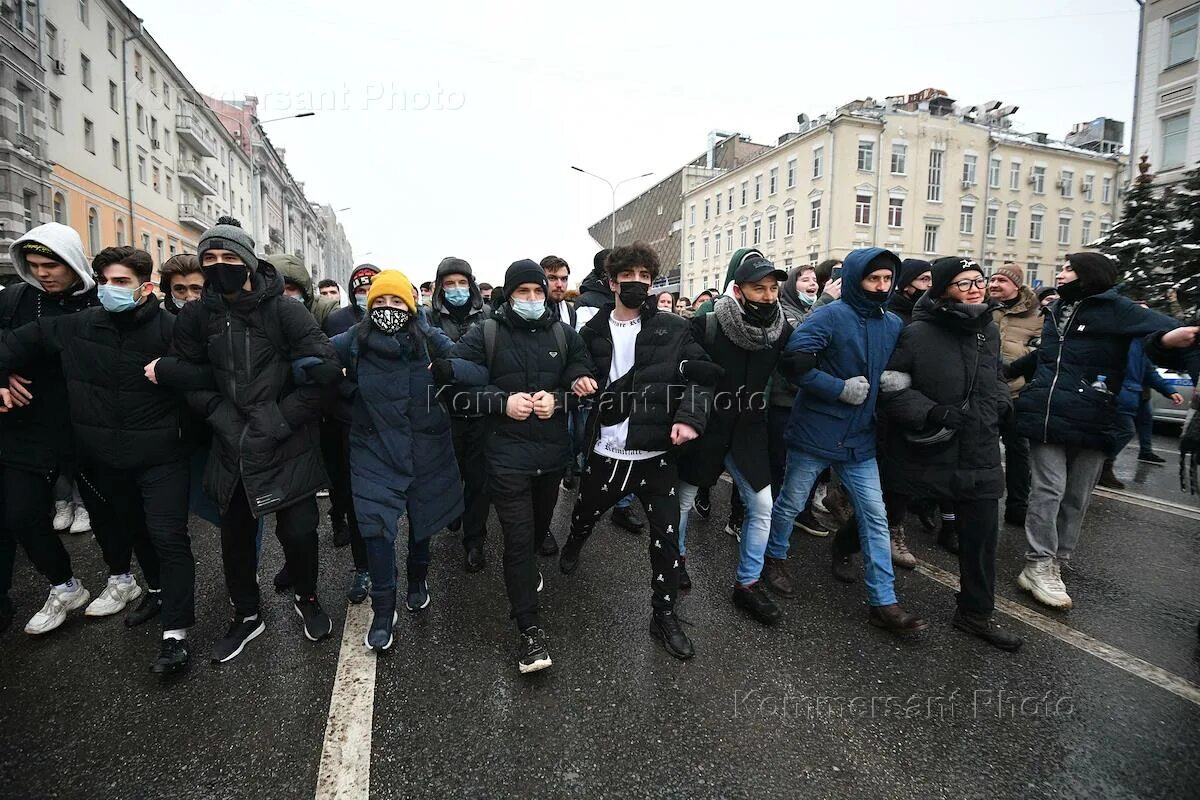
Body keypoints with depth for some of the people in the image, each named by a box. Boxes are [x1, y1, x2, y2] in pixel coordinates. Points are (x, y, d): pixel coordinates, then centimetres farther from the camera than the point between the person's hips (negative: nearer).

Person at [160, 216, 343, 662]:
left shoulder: (283, 310, -11)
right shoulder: (196, 317, 1)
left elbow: (325, 369, -16)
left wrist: (280, 418, -17)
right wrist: (222, 416, -7)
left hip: (288, 446, -4)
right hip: (232, 447, 4)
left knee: (298, 530, 2)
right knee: (234, 534, 15)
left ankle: (306, 599, 32)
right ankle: (246, 616, 38)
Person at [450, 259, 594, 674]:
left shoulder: (564, 334, 4)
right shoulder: (485, 335, -4)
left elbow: (586, 383, 5)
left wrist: (558, 399, -15)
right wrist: (503, 402, -19)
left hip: (553, 451, 4)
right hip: (507, 454, -4)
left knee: (539, 526, 23)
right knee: (518, 537, -5)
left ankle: (526, 566, 56)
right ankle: (530, 630, 7)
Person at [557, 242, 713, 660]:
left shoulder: (673, 330, -2)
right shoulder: (593, 332, 1)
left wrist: (690, 415, -20)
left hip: (656, 453, -1)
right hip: (604, 451, 1)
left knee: (667, 537, 3)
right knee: (585, 513, 23)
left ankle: (664, 615, 25)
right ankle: (573, 545, 59)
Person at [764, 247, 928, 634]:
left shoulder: (893, 324, 7)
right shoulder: (830, 316, -13)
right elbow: (796, 359, -23)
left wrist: (895, 379, -3)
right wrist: (841, 388, -20)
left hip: (859, 439, 6)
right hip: (815, 432, -5)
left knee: (875, 517, 4)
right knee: (790, 504, 12)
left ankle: (884, 602, 14)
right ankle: (775, 558, 38)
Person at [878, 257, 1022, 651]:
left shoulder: (989, 330, 8)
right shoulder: (917, 333, -15)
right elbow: (890, 387, -15)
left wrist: (999, 404, 6)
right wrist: (931, 413, -24)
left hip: (978, 454, 6)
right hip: (922, 452, -6)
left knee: (982, 535, 10)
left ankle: (976, 612, 27)